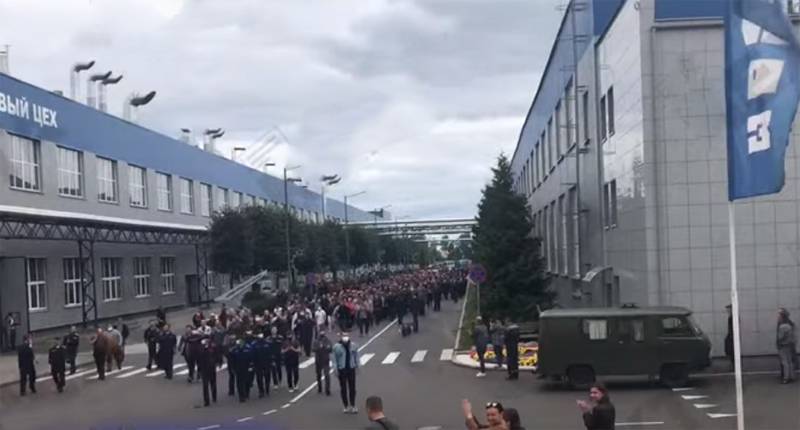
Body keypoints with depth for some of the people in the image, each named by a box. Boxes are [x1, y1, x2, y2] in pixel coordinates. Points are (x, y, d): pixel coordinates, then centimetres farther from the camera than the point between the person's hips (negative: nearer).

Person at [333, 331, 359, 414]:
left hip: (351, 369, 1)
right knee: (343, 388, 6)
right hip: (341, 369, -1)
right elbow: (335, 359, -5)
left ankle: (353, 405, 15)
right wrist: (336, 369, -8)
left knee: (352, 388, 5)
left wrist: (357, 366, 3)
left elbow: (356, 356, 5)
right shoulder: (337, 346, -8)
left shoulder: (353, 345, -2)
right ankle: (346, 406, 16)